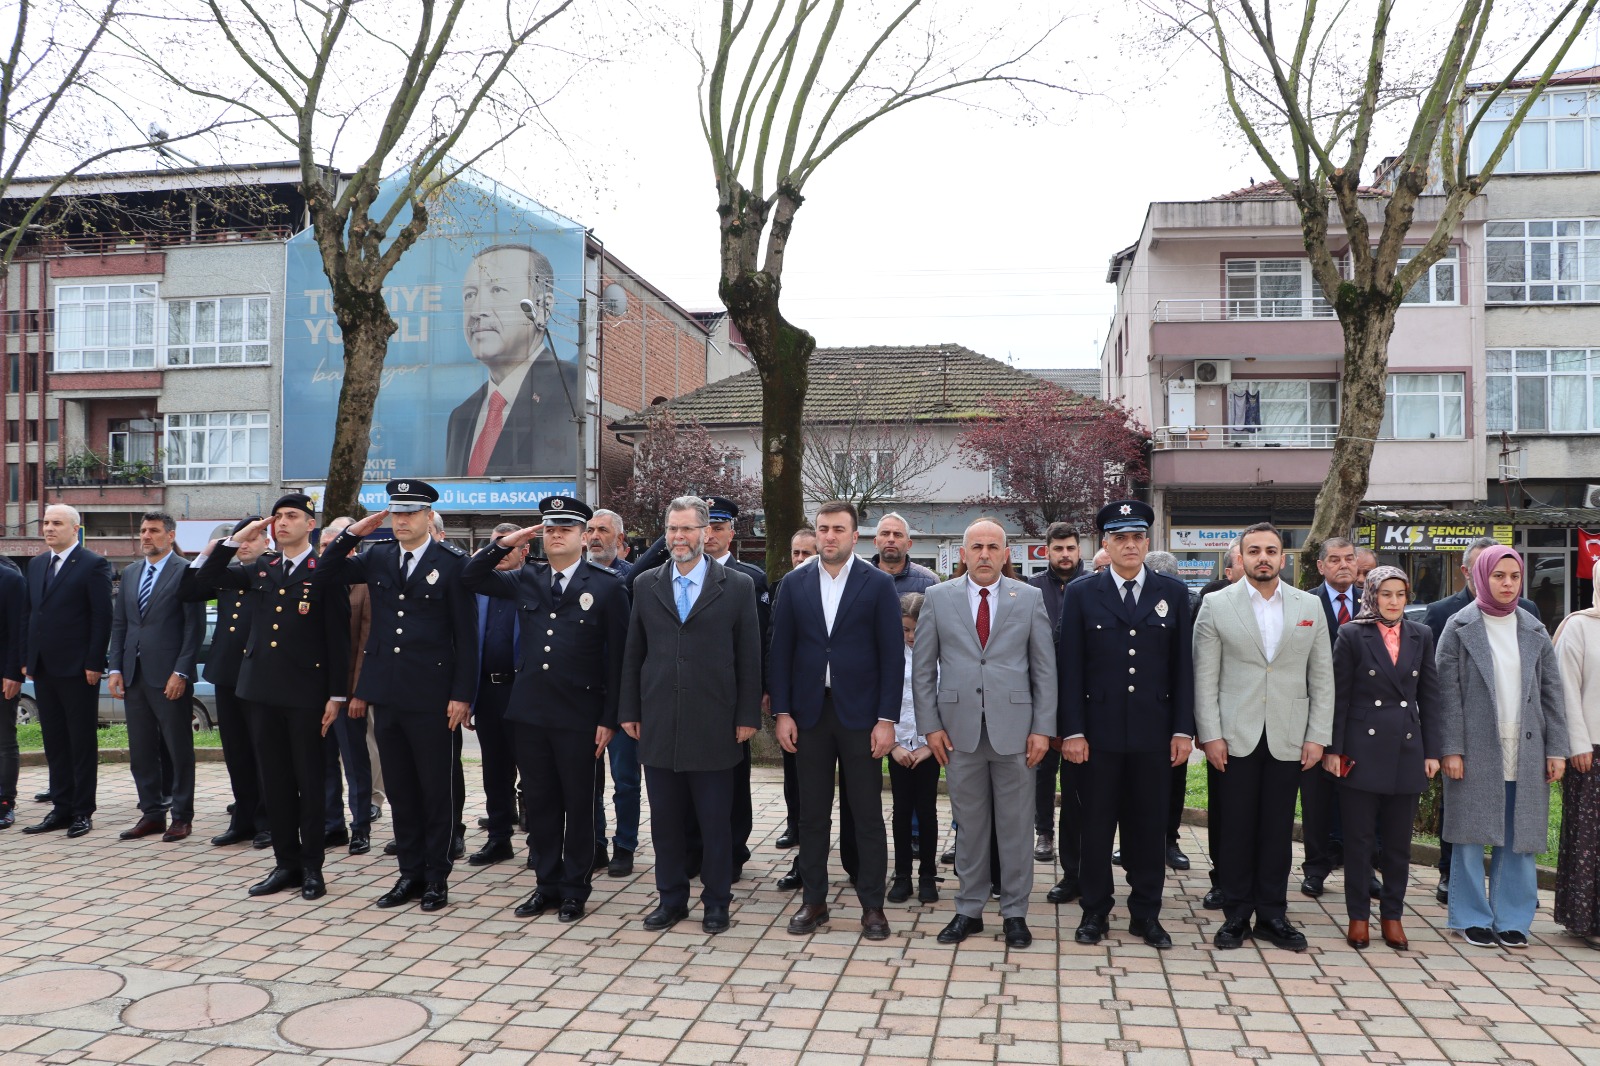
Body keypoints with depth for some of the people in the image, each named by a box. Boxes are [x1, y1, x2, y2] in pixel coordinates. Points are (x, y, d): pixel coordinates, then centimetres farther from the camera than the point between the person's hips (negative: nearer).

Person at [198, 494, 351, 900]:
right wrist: (239, 538, 5)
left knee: (310, 781, 4)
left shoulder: (325, 571, -5)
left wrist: (336, 695, -10)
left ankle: (311, 866, 14)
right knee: (275, 780, 11)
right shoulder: (262, 567, 12)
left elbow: (338, 637, -6)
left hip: (306, 692, -5)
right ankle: (286, 862, 21)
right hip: (262, 689, 6)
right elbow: (207, 577, 16)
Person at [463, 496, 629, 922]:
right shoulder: (527, 579, 8)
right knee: (540, 802, 12)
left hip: (579, 715, -4)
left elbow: (617, 656, -6)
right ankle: (547, 885, 26)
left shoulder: (607, 586, -5)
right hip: (529, 711, 4)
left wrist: (609, 718, -9)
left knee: (579, 804, 7)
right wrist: (505, 543, -1)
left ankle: (575, 890, 20)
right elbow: (471, 578, 15)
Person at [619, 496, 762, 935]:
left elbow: (749, 657, -1)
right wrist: (629, 711, 6)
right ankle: (671, 899, 25)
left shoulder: (738, 586, -1)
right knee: (664, 820, 10)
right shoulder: (645, 584, 7)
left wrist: (747, 717, -4)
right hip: (658, 726, 3)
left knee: (715, 820, 6)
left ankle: (716, 902, 21)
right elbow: (633, 654, 10)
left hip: (713, 727, -2)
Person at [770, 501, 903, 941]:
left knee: (867, 814, 5)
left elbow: (892, 655, -4)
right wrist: (781, 712, -1)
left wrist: (887, 719, -9)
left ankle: (872, 905, 16)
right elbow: (780, 652, 5)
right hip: (809, 712, 2)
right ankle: (813, 901, 21)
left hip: (860, 714, -2)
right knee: (812, 812, 10)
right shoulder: (795, 583, 5)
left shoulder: (879, 584, -2)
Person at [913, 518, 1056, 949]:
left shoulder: (1029, 598, 4)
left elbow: (1044, 668, 3)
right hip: (959, 729, 0)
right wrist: (930, 725, -1)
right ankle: (969, 910, 22)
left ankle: (1015, 913, 20)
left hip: (1014, 728, 0)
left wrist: (1043, 728, -2)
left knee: (1016, 825, 7)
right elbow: (923, 668, 5)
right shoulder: (938, 598, 4)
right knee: (969, 824, 9)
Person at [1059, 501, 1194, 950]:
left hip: (1154, 731, 1)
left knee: (1150, 825, 9)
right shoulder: (1081, 594, 1)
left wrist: (1183, 729, 0)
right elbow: (1069, 668, -1)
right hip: (1099, 731, -1)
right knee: (1097, 825, 7)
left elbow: (1183, 666, 5)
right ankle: (1095, 912, 20)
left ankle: (1146, 913, 22)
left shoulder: (1173, 593, 5)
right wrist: (1072, 730, -7)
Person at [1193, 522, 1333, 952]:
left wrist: (1318, 736, 1)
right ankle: (1236, 915, 16)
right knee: (1235, 830, 3)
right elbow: (1205, 677, -1)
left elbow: (1321, 678, 8)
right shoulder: (1216, 605, 1)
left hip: (1288, 739, 2)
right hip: (1234, 738, -2)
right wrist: (1210, 734, -7)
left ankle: (1272, 915, 21)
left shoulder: (1310, 607, 8)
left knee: (1278, 831, 8)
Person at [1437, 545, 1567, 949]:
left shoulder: (1534, 631, 10)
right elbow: (1448, 692, -5)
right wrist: (1451, 749, -10)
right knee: (1471, 835, 4)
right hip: (1476, 750, -3)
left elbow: (1552, 692, 10)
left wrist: (1556, 749, 3)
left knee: (1520, 838, 6)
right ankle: (1473, 918, 15)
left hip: (1525, 754, 3)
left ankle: (1511, 918, 18)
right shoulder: (1459, 628, -1)